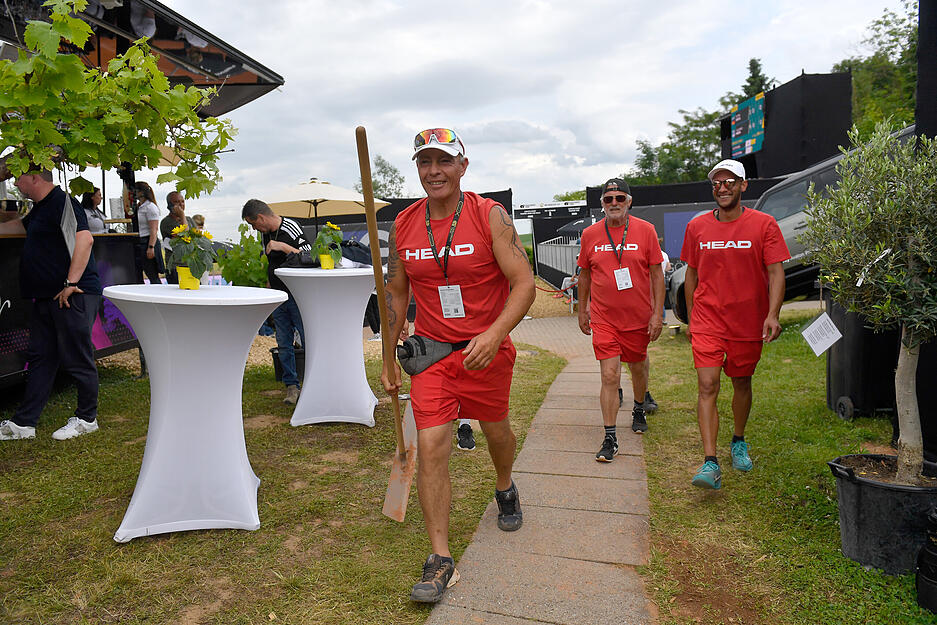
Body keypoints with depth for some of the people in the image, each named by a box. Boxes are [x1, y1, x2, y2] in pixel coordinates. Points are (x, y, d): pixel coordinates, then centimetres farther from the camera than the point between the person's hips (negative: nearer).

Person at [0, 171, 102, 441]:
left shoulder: (62, 202, -12)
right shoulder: (40, 208, 20)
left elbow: (85, 239, -25)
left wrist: (71, 283, -26)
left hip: (73, 296, -10)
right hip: (46, 297, 11)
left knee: (77, 360, -1)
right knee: (40, 358, 13)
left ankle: (86, 419, 12)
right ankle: (22, 423, 20)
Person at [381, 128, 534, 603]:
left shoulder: (490, 216, -10)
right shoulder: (403, 225, 1)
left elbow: (524, 283, -13)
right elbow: (395, 292, 10)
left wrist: (494, 335, -28)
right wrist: (389, 358, 8)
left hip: (488, 348, -1)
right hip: (430, 351, 2)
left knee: (496, 429, 19)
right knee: (430, 447, -8)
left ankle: (505, 488, 52)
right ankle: (440, 560, 4)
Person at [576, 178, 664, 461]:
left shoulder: (645, 230, -4)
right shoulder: (590, 234, 0)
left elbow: (656, 273, -1)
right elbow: (585, 274, 11)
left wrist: (657, 313, -6)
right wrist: (582, 310, 13)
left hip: (638, 317, 1)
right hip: (603, 318, 0)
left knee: (638, 368, 19)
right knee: (609, 375, -7)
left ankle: (638, 410, 47)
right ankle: (610, 439, 0)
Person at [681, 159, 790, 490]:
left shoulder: (764, 224, -3)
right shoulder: (697, 226, 3)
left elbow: (776, 273, -5)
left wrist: (772, 315, -18)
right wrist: (691, 317, 11)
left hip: (748, 321, 0)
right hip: (707, 321, 0)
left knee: (742, 382, 15)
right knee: (707, 386, -9)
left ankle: (738, 443, 38)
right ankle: (710, 463, -9)